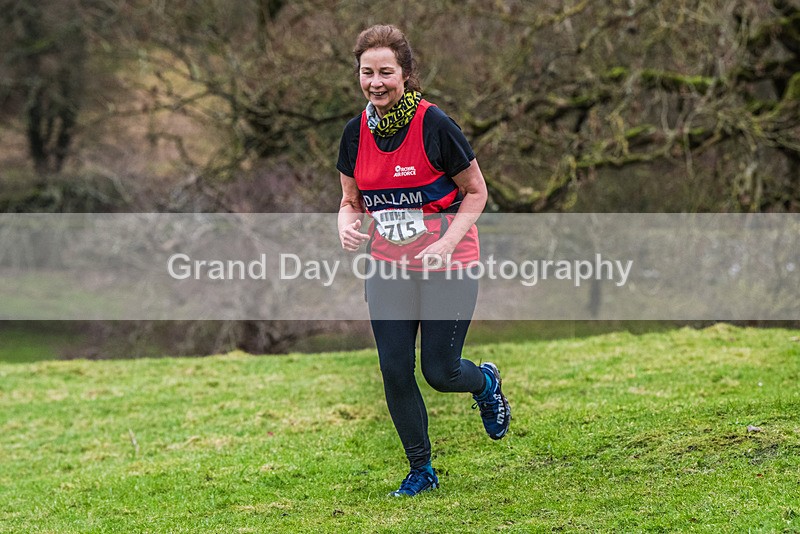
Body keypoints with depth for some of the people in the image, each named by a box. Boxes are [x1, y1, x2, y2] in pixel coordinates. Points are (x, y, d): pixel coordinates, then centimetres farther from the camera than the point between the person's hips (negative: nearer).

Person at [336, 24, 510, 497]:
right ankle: (421, 470, 17)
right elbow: (351, 200, 11)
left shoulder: (434, 125, -16)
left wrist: (446, 245, -20)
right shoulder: (356, 133, -1)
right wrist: (347, 227, -12)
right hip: (389, 265, 4)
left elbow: (476, 192, -8)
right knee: (395, 370, -1)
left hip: (447, 266, -4)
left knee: (439, 371, -3)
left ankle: (486, 382, 34)